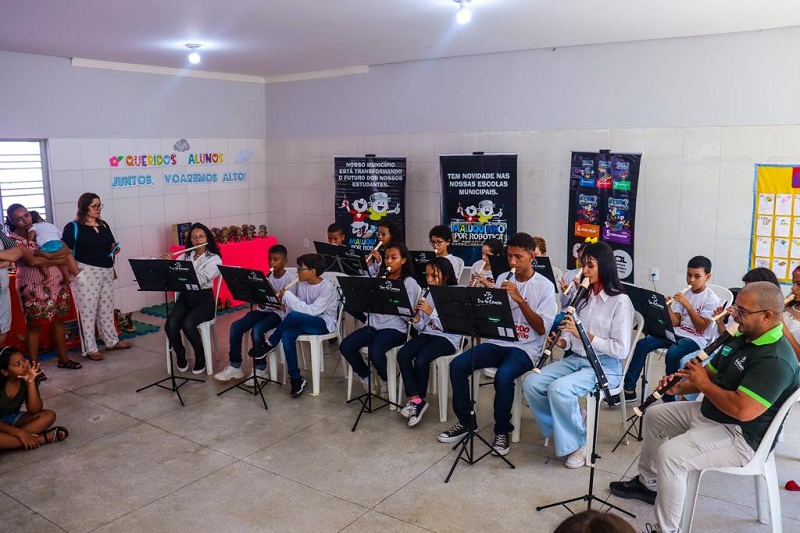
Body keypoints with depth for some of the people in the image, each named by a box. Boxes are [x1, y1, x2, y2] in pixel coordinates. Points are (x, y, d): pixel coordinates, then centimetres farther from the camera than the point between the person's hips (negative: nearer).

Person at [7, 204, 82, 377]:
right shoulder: (13, 239, -8)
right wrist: (57, 260, -9)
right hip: (33, 287, -5)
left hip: (56, 283, 5)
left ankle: (63, 358, 21)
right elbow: (32, 260, -19)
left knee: (59, 320, 10)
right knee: (34, 325, -1)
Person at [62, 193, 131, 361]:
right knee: (87, 310, -1)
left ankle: (112, 341, 27)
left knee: (107, 308, 15)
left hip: (106, 271, 6)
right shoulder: (73, 227, -6)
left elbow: (111, 245, 21)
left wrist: (114, 250, -2)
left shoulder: (104, 225, 13)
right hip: (86, 272, -6)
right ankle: (90, 349, 6)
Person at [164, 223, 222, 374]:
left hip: (204, 300, -4)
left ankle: (201, 357, -7)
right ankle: (180, 356, 2)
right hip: (184, 297, 4)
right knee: (170, 325, -25)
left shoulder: (214, 259, -3)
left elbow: (199, 280, -19)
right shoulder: (184, 256, 12)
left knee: (188, 324, -32)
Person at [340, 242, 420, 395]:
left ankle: (386, 379, -1)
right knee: (345, 346, -18)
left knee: (375, 351, -34)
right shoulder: (379, 279, 15)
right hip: (373, 324, 5)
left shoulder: (409, 282, -1)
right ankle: (365, 376, 8)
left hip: (395, 328, -5)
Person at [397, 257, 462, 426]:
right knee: (402, 355, -20)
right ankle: (415, 399, -14)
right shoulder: (428, 295, 9)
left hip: (448, 338, -6)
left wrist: (431, 312, -24)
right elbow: (421, 326, 9)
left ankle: (418, 400, -4)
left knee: (421, 360, -28)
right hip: (427, 334, 6)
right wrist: (416, 319, -13)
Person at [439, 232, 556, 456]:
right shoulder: (502, 279, 9)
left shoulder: (545, 286, -4)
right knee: (457, 365, -17)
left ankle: (502, 430, -10)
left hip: (525, 348, -5)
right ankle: (465, 421, 2)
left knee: (503, 376, -35)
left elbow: (542, 329, -12)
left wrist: (519, 299, -22)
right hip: (497, 342, 5)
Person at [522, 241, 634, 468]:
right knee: (531, 383, -17)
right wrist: (562, 341, -7)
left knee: (558, 388, -32)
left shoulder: (620, 301, -11)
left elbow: (621, 350, -16)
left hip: (605, 366, -7)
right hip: (575, 358, 7)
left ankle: (578, 442, -9)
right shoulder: (583, 295, 11)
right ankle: (561, 427, 5)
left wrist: (583, 333, -22)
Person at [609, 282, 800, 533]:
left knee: (670, 455, -28)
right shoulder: (741, 338, 7)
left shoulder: (776, 359, -27)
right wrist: (680, 386, -4)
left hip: (742, 436, -11)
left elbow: (743, 410, -35)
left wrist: (703, 384, -21)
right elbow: (710, 374, 15)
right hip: (710, 412, 11)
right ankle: (648, 483, 34)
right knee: (654, 416, 19)